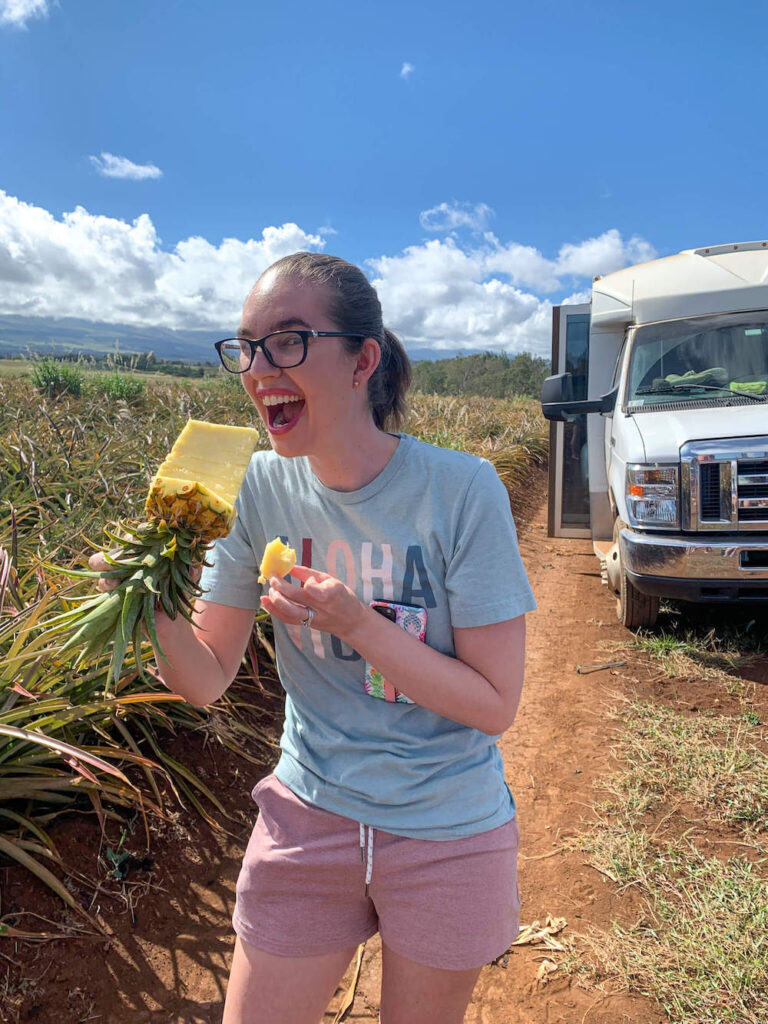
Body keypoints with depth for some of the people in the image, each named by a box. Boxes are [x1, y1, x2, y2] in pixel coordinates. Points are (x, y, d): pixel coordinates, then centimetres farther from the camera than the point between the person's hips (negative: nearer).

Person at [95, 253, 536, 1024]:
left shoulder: (460, 489, -20)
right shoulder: (260, 487, -9)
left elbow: (495, 705, -16)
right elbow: (207, 683, -5)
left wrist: (357, 622, -28)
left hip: (448, 833, -2)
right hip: (308, 816, 2)